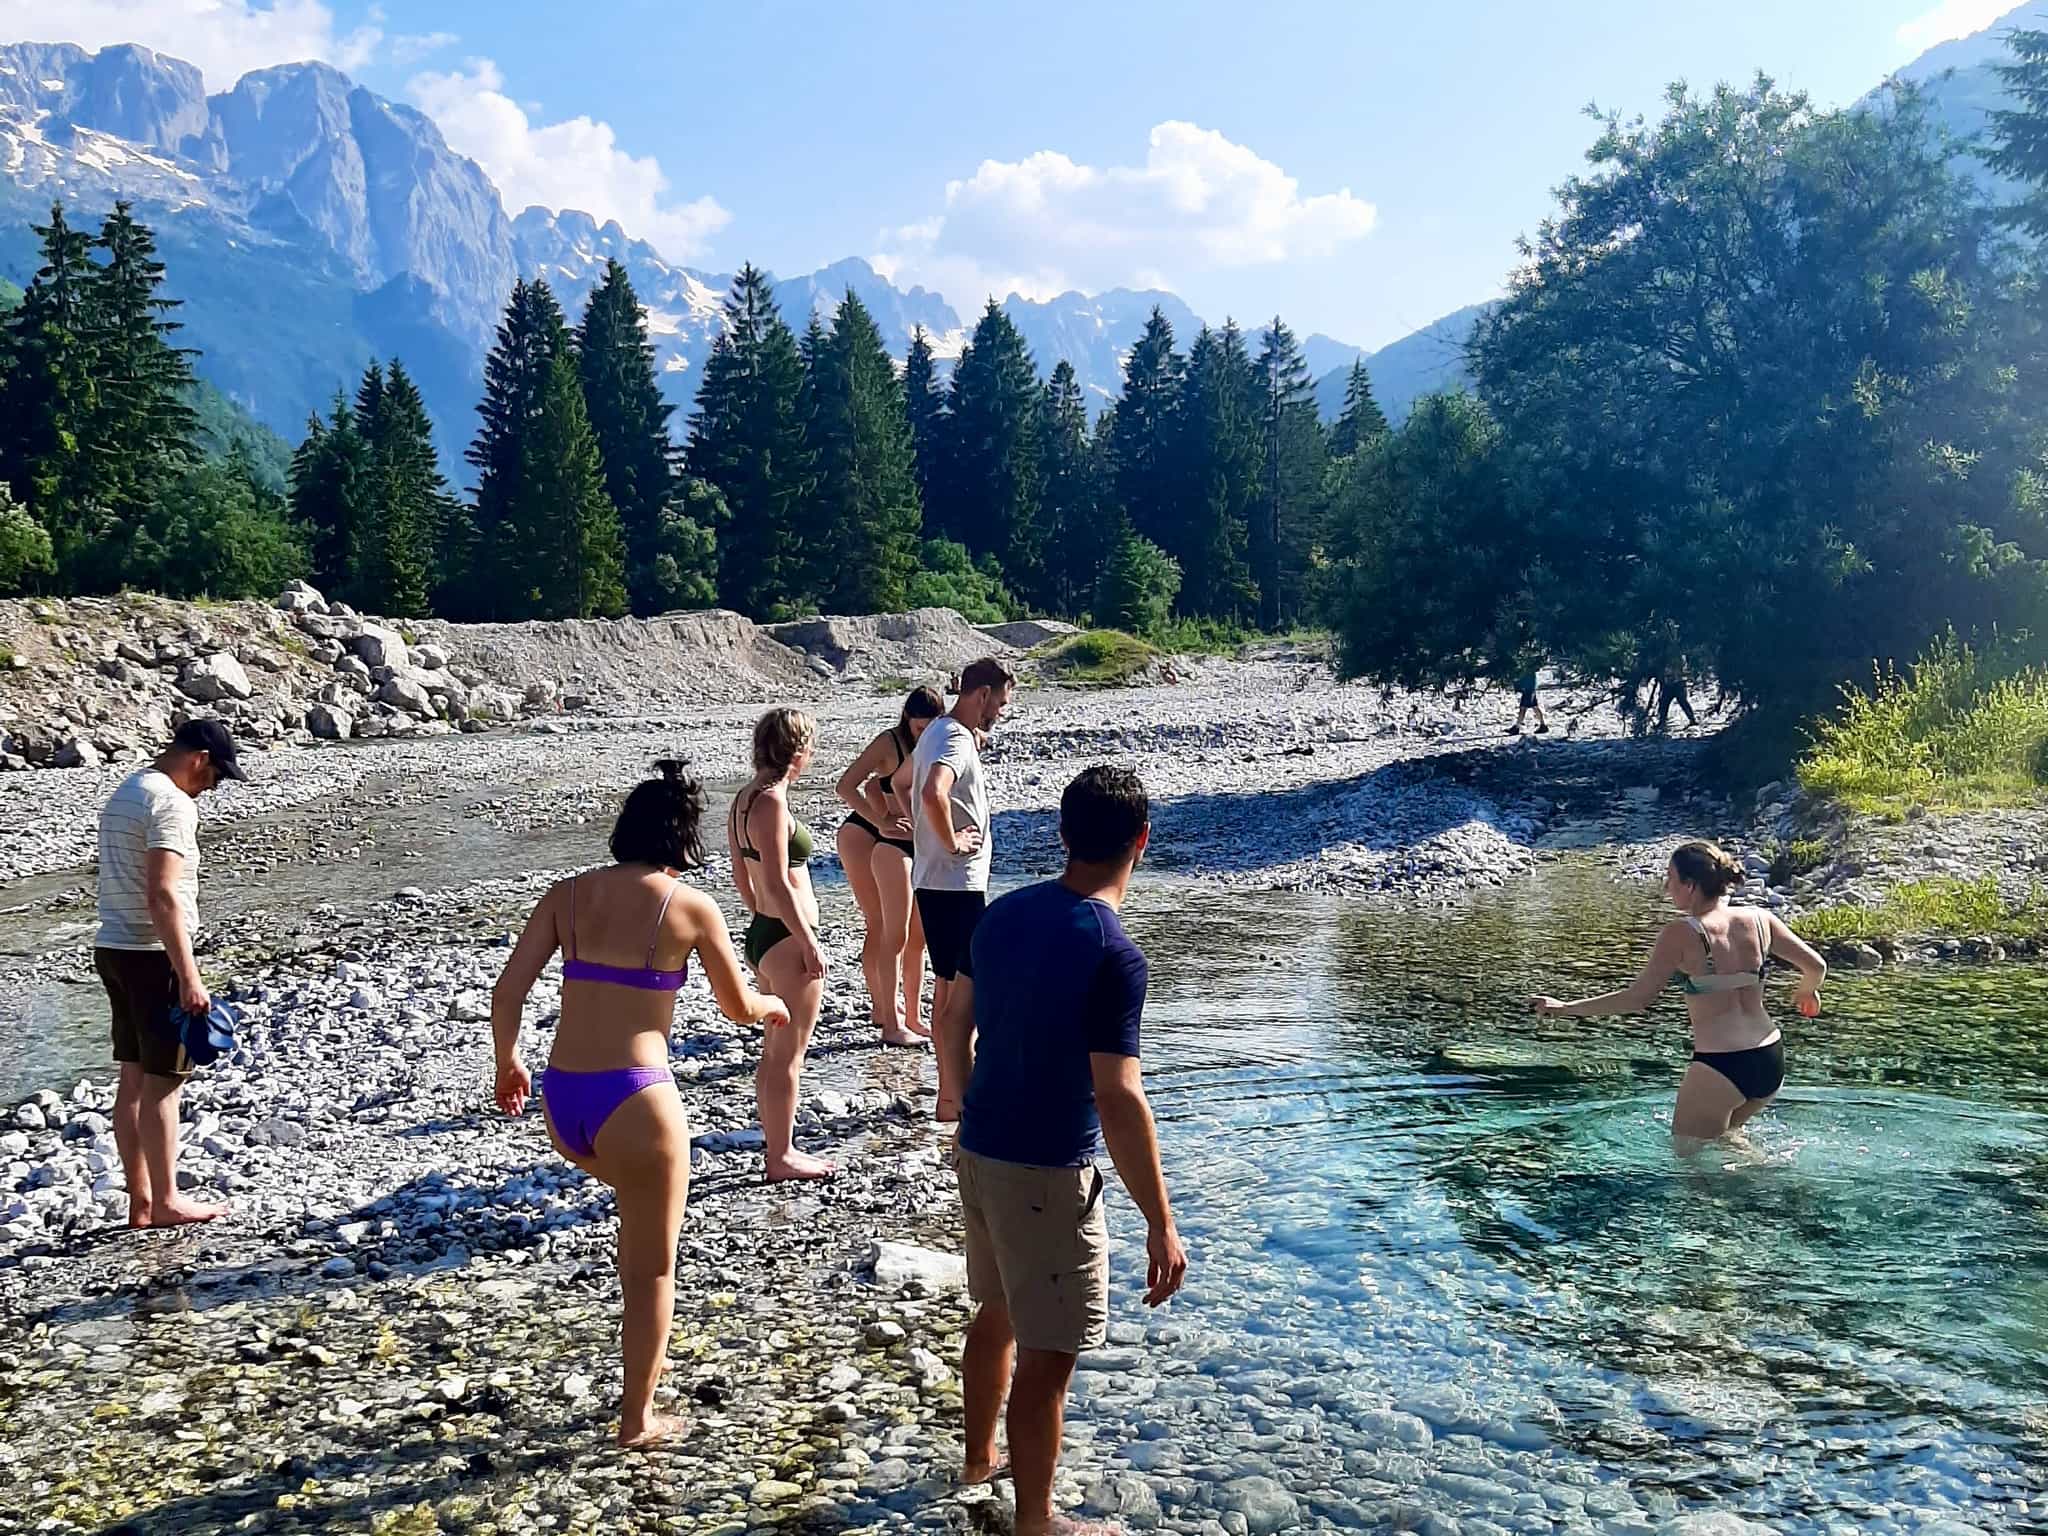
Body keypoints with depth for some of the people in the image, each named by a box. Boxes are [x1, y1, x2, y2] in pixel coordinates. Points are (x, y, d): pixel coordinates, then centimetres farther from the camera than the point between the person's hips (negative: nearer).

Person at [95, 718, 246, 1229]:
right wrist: (189, 978, -23)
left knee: (133, 1080, 12)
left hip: (112, 949, 10)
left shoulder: (122, 794, 15)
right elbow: (162, 896, -23)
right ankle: (165, 1201, 7)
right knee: (162, 1082, -1)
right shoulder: (172, 803, -16)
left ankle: (140, 1200, 18)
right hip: (152, 956, -9)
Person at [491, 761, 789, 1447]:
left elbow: (506, 992, 2)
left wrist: (508, 1062, 19)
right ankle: (638, 1417, 27)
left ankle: (643, 1343, 42)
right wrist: (769, 1006, 29)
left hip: (561, 1101, 5)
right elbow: (738, 1007, 7)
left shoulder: (568, 893, 5)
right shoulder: (690, 906, -5)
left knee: (638, 1205, 35)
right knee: (653, 1266, 15)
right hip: (633, 1100, -5)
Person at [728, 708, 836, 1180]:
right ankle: (782, 1158, 10)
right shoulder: (772, 803, -20)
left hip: (762, 932, 10)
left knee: (775, 1051, 18)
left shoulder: (743, 799, 9)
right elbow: (779, 884, -23)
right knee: (788, 1056, 1)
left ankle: (779, 1149, 29)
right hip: (787, 939, -10)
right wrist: (809, 942, -18)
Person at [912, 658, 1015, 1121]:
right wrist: (952, 841, -22)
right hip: (956, 883, -10)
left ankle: (950, 1089, 24)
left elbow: (907, 783, 30)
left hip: (935, 881, 10)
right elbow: (933, 793, -36)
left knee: (948, 987, 16)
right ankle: (953, 1099, 1)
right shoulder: (957, 740, -18)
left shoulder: (939, 732, 14)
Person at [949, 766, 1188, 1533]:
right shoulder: (1114, 955, -23)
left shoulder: (1006, 912, 0)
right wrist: (1160, 1225, -18)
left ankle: (980, 1453, 46)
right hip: (1047, 1173, -8)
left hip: (981, 1151, 8)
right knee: (1046, 1351, 6)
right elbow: (1118, 1102, -25)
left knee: (997, 1310, 27)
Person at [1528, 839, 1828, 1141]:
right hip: (1771, 1060, 7)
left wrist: (1565, 1008, -6)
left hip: (1719, 1068, -7)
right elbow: (1816, 966, 9)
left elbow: (1638, 998, -14)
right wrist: (1807, 992, 33)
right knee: (1721, 1136, 30)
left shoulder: (1680, 934, -14)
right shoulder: (1758, 918, 2)